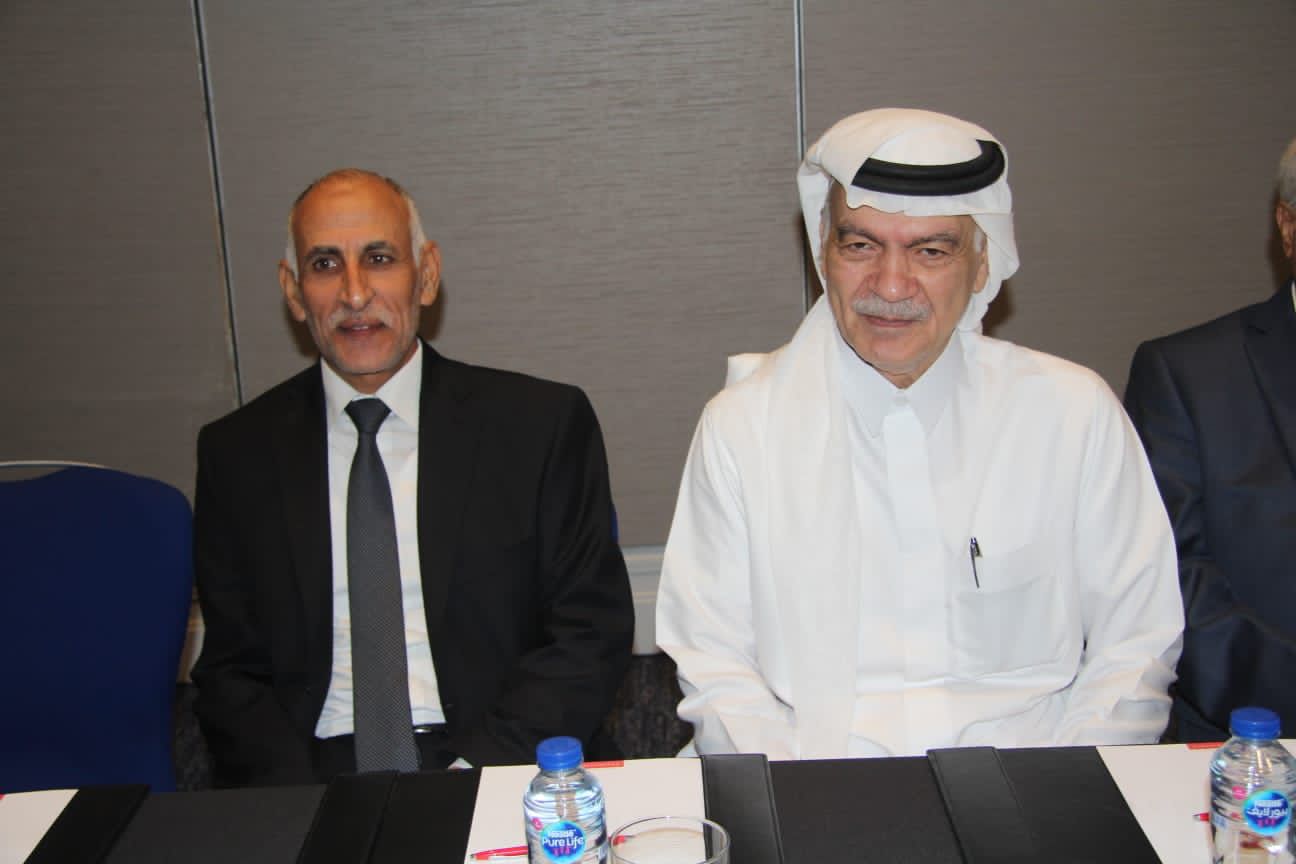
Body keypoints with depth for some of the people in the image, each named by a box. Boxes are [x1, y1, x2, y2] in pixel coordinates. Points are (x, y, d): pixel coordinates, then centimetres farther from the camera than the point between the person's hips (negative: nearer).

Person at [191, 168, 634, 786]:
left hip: (494, 772, -1)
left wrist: (474, 771, -13)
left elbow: (593, 631, 0)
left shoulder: (542, 423, 3)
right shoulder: (236, 453, 8)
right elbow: (230, 671, 8)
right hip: (315, 773, 1)